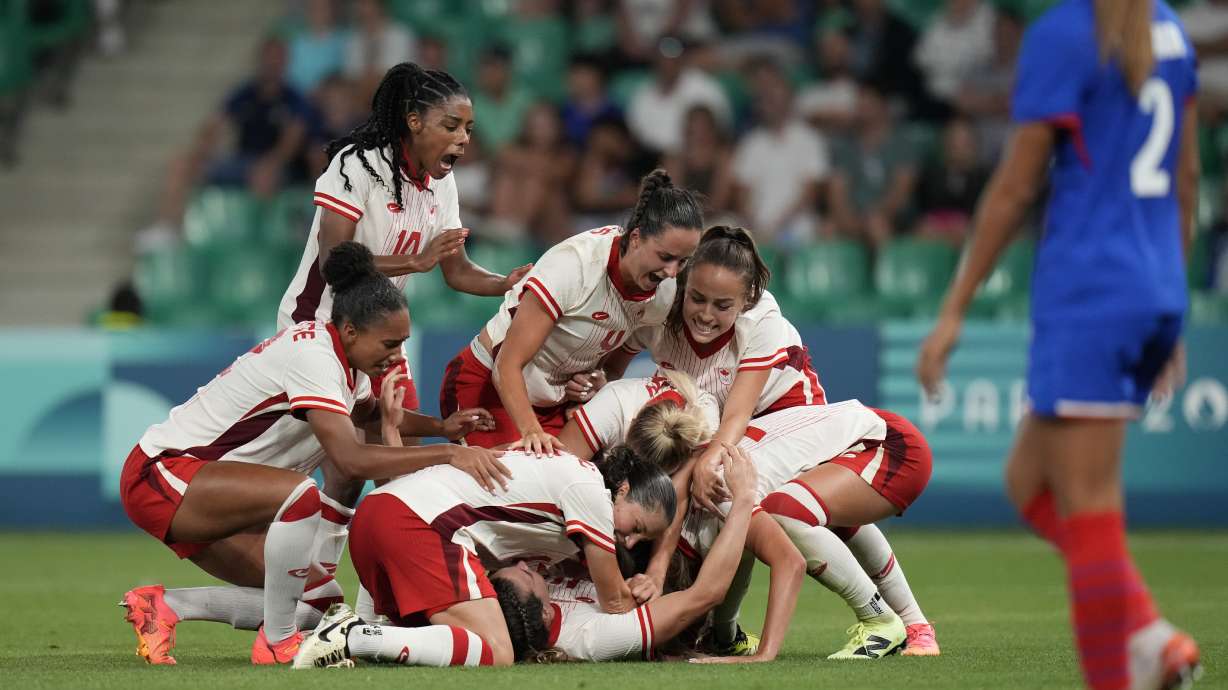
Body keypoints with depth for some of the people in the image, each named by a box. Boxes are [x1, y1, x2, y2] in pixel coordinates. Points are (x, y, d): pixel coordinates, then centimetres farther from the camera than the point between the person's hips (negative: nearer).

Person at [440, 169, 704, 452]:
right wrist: (531, 431, -40)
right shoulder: (574, 264, -29)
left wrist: (597, 381, -9)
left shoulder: (663, 291, -8)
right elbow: (507, 367, -27)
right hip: (487, 386, -7)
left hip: (555, 401, 7)